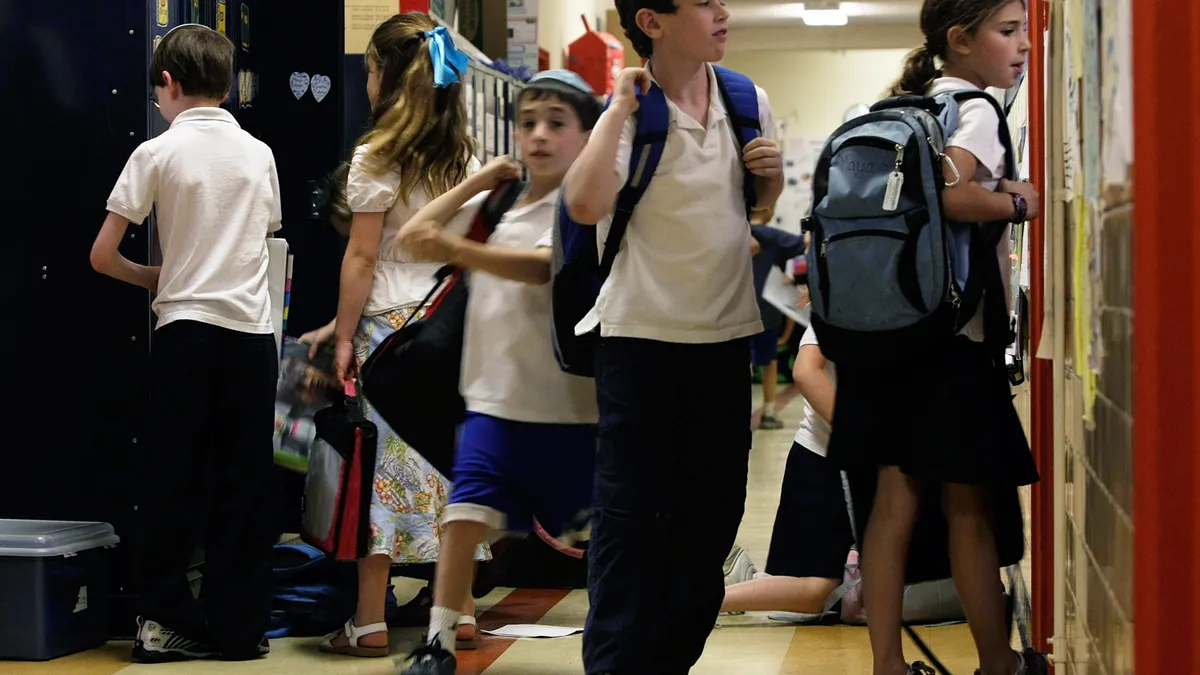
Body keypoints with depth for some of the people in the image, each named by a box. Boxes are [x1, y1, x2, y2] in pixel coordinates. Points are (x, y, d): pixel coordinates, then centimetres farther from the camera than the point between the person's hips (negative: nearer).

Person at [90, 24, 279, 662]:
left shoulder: (158, 152, -2)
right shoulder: (259, 154, 8)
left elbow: (102, 256, -2)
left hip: (186, 329, -2)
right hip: (252, 331, 2)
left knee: (173, 479, 5)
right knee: (243, 484, 5)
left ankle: (165, 618, 6)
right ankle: (238, 628, 8)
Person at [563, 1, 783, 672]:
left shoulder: (747, 101, 3)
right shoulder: (630, 111, -12)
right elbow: (586, 204, -31)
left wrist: (773, 174, -3)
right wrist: (620, 107, -24)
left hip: (726, 332, 6)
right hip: (642, 336, -5)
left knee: (713, 508, 13)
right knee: (630, 513, 0)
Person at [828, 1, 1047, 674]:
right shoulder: (974, 109, -11)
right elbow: (948, 195, -27)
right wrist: (1019, 202, -14)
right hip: (953, 335, -8)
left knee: (896, 498, 7)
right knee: (971, 509, 3)